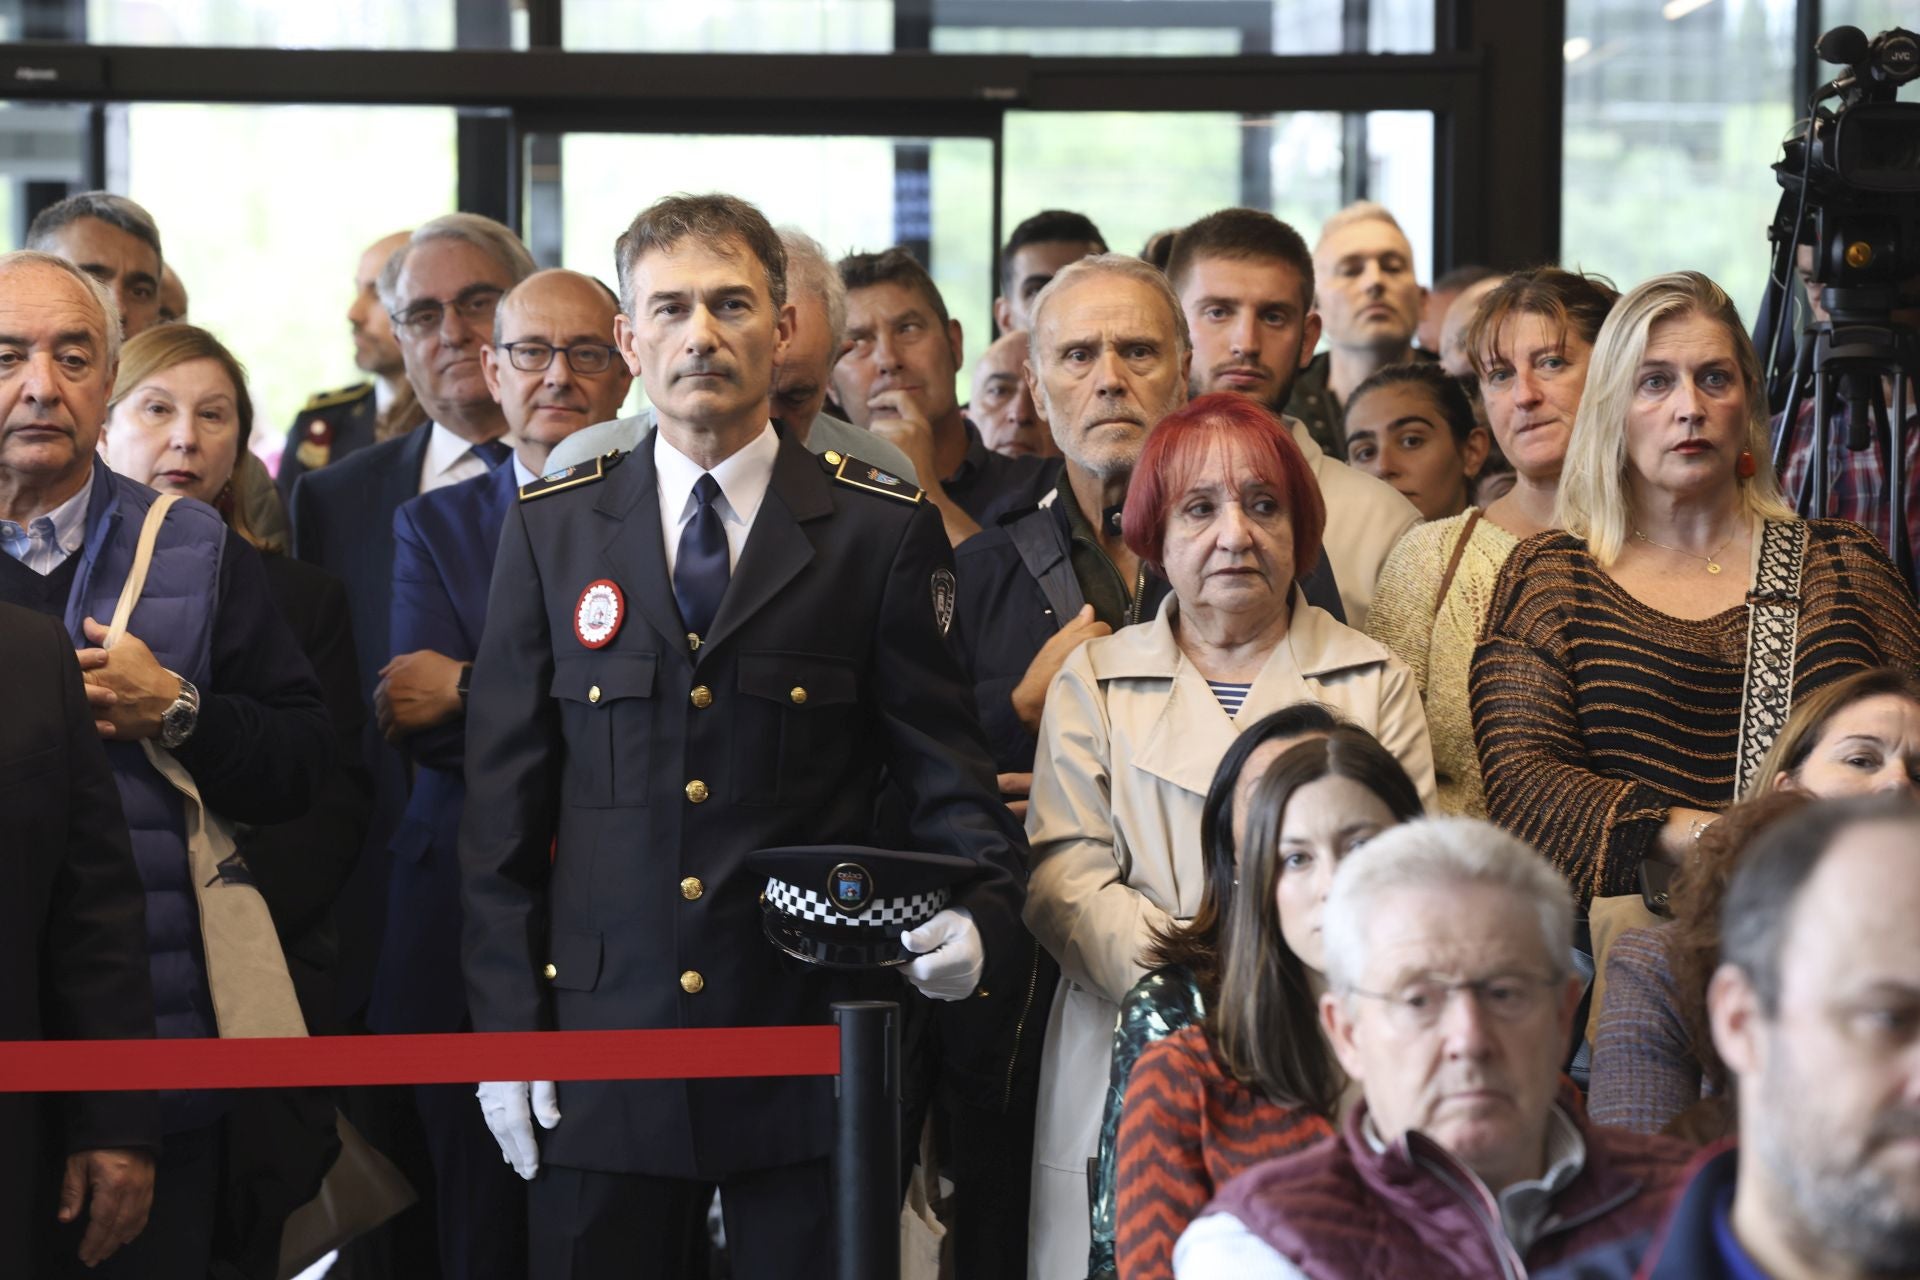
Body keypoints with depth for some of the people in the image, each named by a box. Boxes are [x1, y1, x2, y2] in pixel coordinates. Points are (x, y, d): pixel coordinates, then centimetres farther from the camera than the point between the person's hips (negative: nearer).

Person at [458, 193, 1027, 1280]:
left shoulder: (884, 532, 3)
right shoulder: (552, 531, 7)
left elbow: (945, 772, 2)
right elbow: (504, 805, 7)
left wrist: (983, 917, -18)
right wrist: (505, 1026, 1)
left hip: (815, 1045, -1)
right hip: (602, 1047, 1)